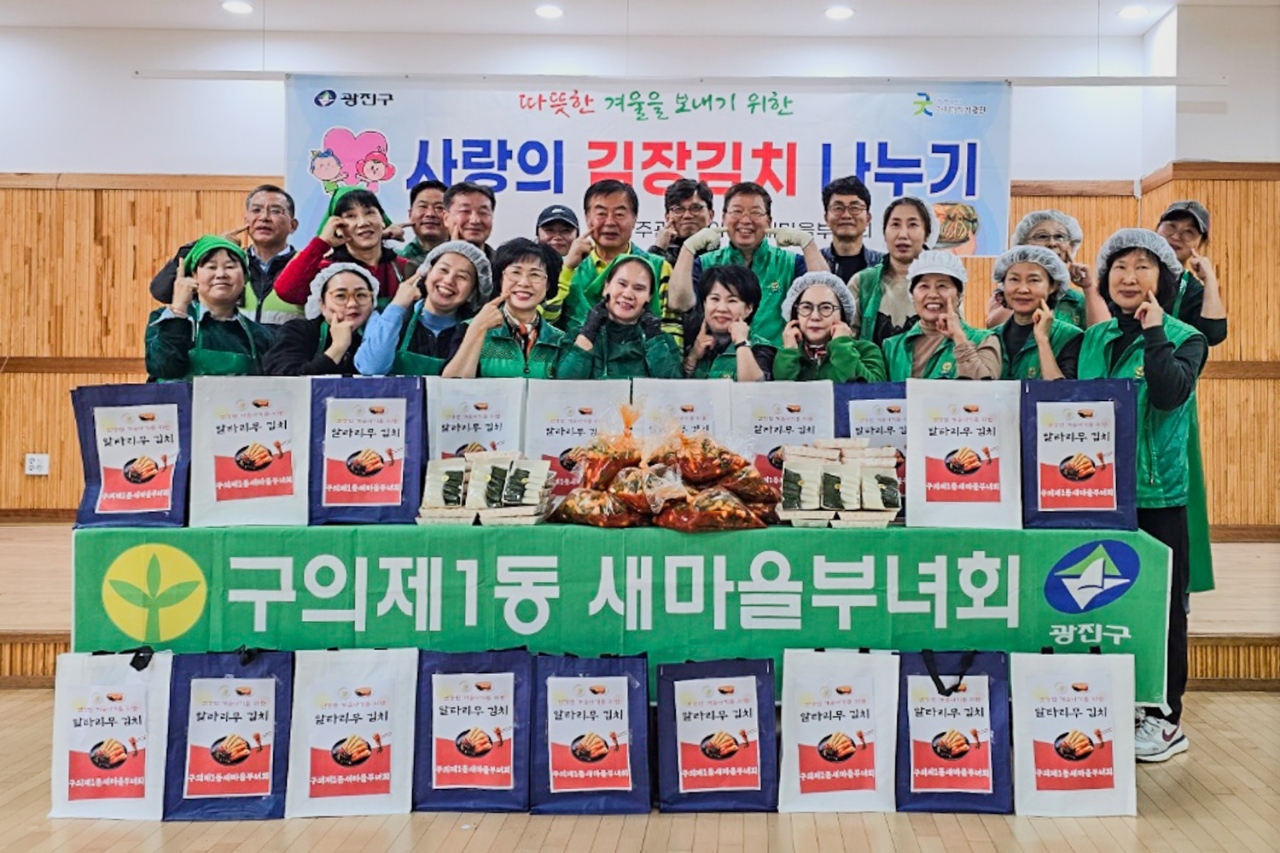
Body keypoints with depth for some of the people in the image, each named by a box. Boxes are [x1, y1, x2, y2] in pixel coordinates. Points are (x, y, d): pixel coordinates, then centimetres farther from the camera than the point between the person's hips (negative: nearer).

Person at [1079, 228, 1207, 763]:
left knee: (1159, 604, 3)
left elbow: (1170, 393, -20)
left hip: (1159, 493, -4)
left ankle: (1164, 719, 16)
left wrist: (1153, 330, -14)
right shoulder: (1095, 339, 11)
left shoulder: (1184, 338, -1)